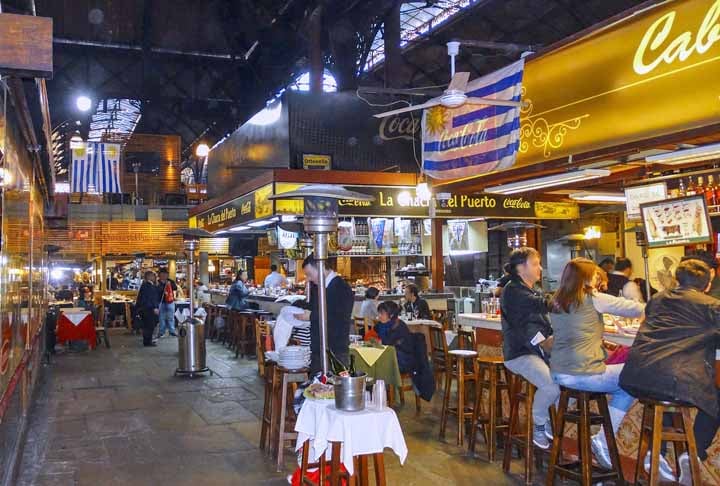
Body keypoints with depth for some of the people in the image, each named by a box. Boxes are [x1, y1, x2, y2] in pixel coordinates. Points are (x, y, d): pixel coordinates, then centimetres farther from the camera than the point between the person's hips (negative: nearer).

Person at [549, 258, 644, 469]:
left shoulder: (556, 302, 10)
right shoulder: (593, 299, -7)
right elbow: (635, 309, 1)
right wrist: (646, 309, 21)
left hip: (558, 374, 7)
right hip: (583, 375, -6)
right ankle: (603, 441, 12)